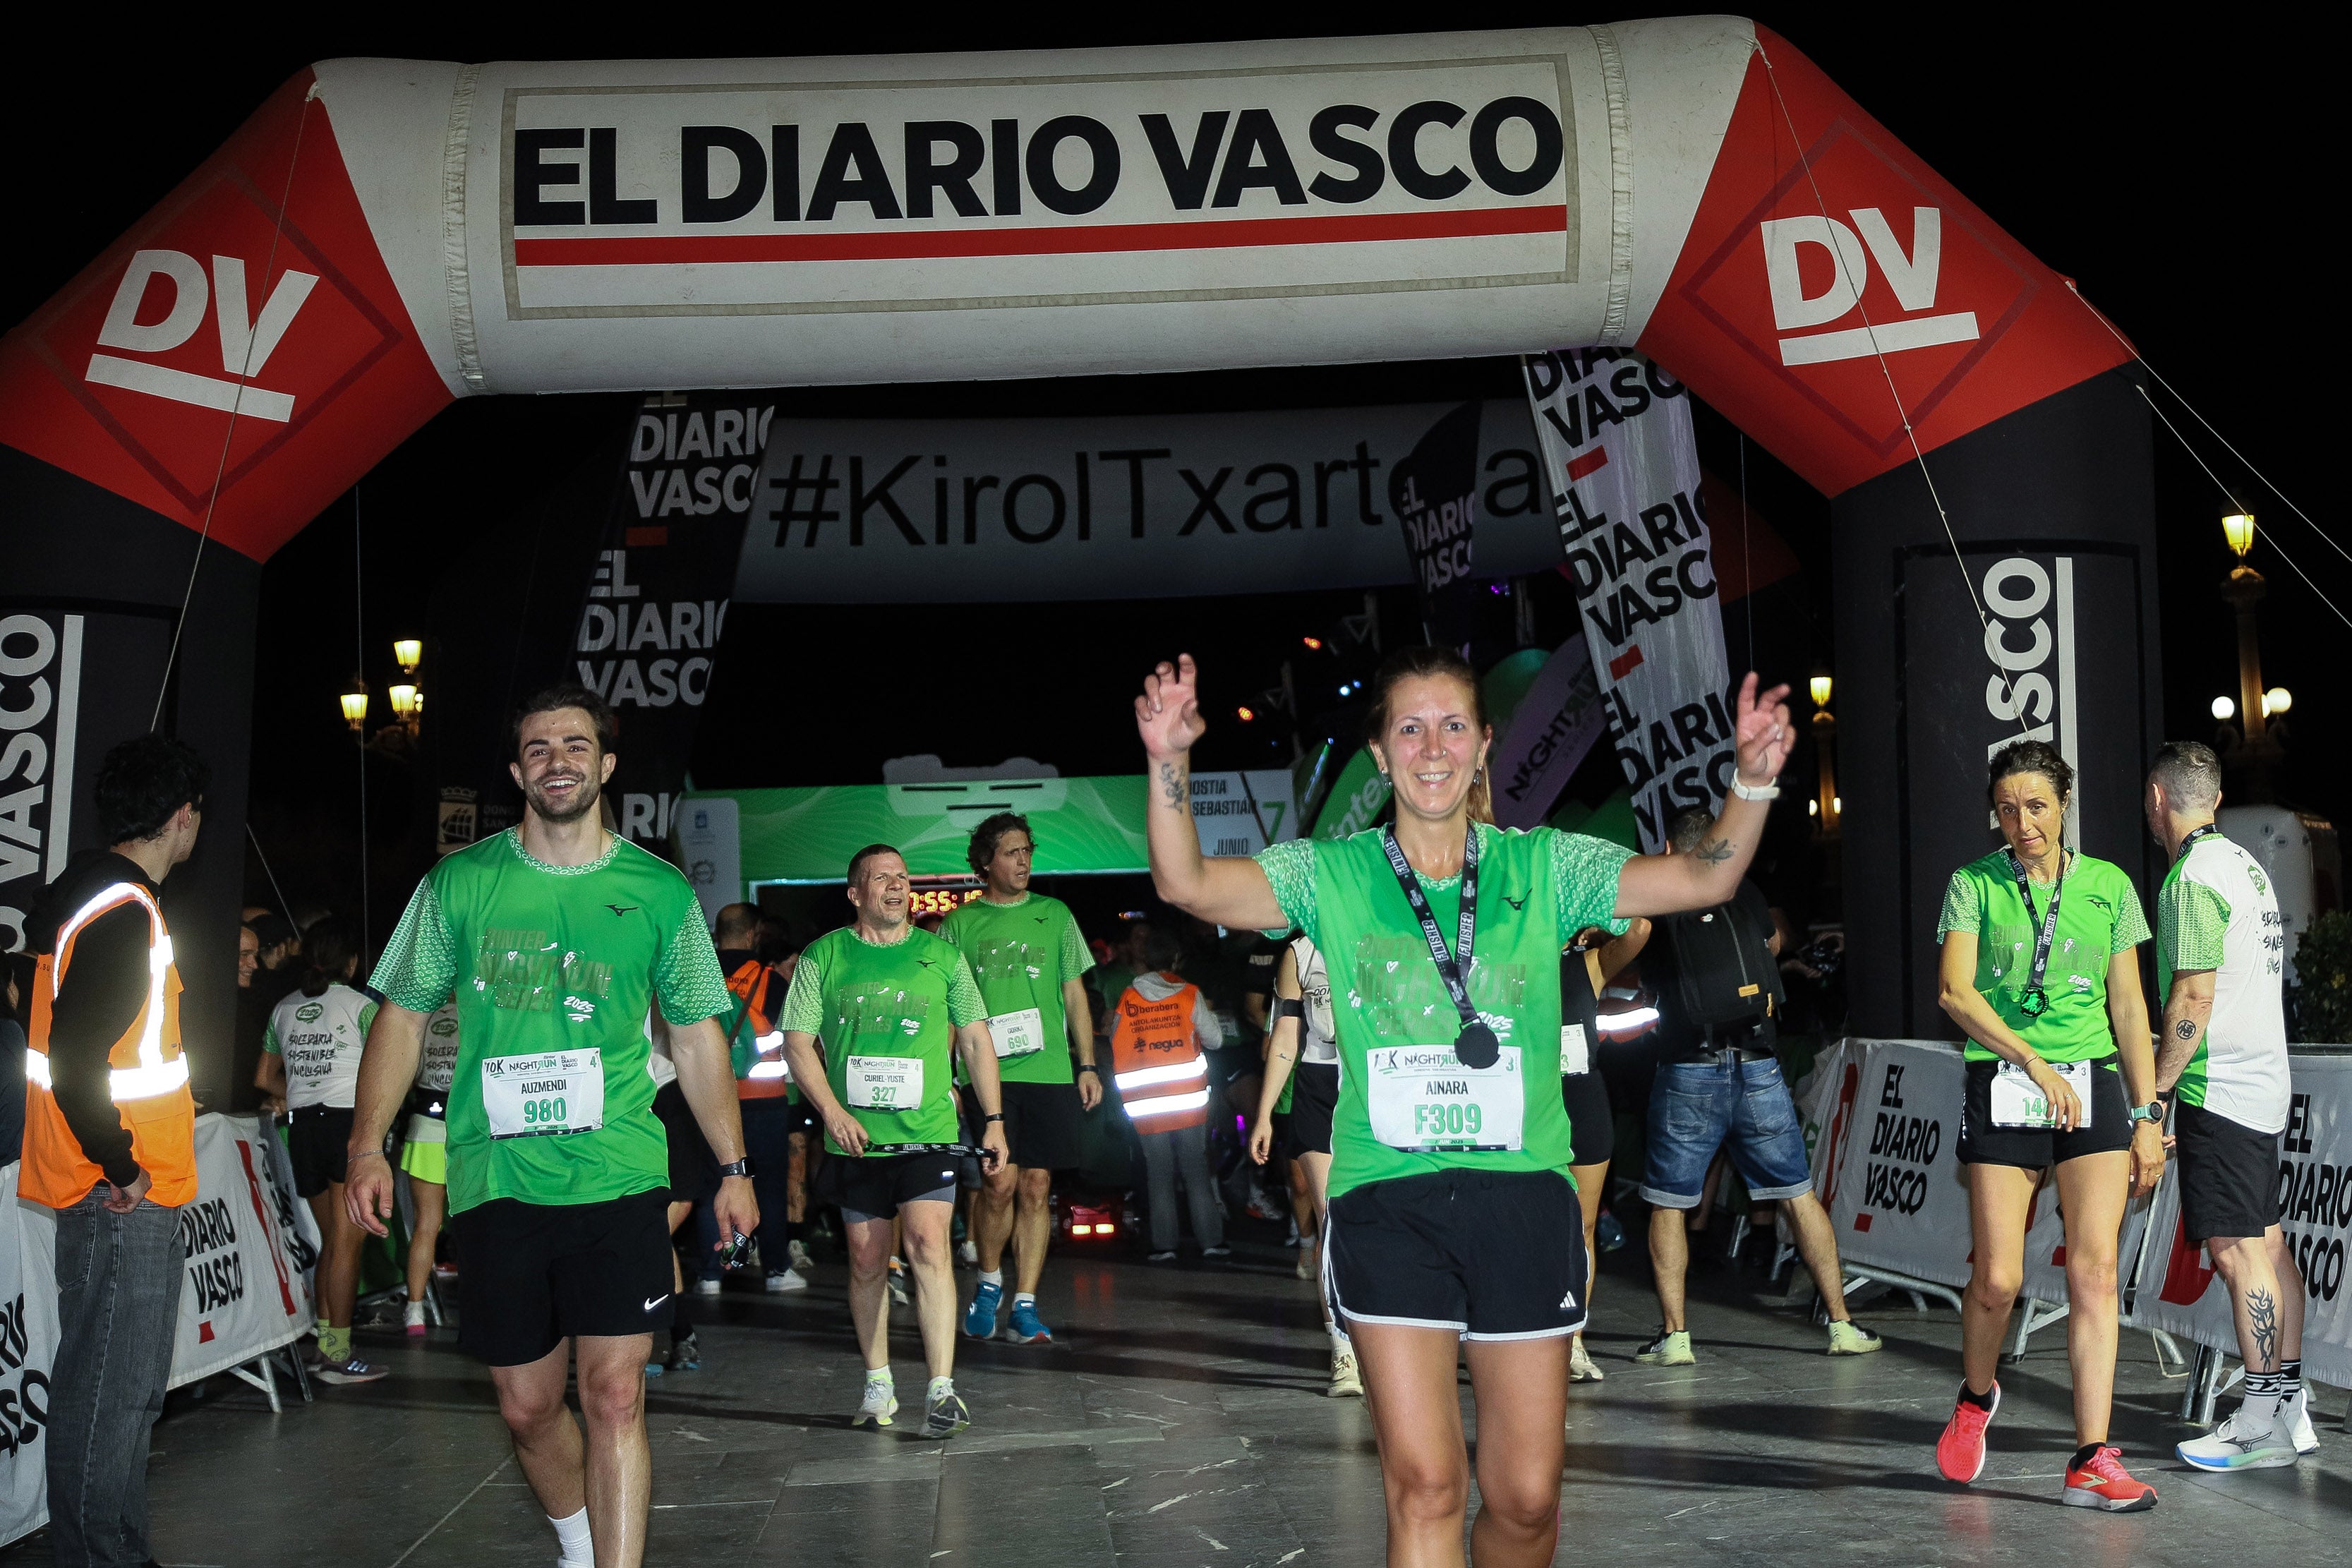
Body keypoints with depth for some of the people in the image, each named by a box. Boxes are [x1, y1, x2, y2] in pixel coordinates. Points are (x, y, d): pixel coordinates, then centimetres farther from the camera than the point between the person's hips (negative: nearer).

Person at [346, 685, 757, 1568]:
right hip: (494, 1182, 1)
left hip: (617, 1176, -1)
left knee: (614, 1395, -9)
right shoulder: (459, 883, 4)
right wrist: (368, 1146, -1)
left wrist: (732, 1167, 8)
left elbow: (696, 1037, 10)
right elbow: (403, 1017, 9)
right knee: (527, 1404, 10)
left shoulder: (659, 891, 4)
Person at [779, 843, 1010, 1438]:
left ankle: (942, 1388, -13)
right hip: (855, 1139, 1)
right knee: (866, 1262, 8)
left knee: (929, 1246, -14)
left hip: (929, 1132, -1)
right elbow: (798, 1042, 2)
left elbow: (975, 1038, 12)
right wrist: (832, 1110, -12)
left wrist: (994, 1119, 7)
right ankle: (878, 1383, 23)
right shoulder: (823, 958, 3)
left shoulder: (941, 954, 7)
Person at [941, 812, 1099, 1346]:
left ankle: (1025, 1306, 9)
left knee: (1036, 1187, 1)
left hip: (1049, 1071, 2)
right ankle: (989, 1281, 16)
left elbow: (1075, 996, 14)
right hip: (986, 1072, -2)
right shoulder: (961, 925, 7)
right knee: (1001, 1181, -9)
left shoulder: (1054, 915, 12)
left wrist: (1088, 1065, 8)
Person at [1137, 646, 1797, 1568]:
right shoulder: (1332, 875, 3)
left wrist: (1753, 781, -19)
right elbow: (1187, 884, -9)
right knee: (1425, 1485, -10)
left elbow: (1703, 880, -2)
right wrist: (1168, 761, -24)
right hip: (1386, 1203, -1)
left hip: (1523, 1194, 2)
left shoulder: (1543, 869, 6)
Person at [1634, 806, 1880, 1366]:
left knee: (1669, 1204, 8)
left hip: (1687, 1073, -2)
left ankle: (1674, 1335, 5)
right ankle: (1841, 1324, 13)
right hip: (1758, 1066, 2)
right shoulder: (1746, 896, 9)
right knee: (1800, 1194, 11)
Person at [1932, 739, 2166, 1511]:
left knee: (2095, 1269, -7)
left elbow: (2128, 1007, 11)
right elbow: (1955, 991, -8)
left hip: (2095, 1085, 2)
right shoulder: (1974, 883, 3)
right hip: (2002, 1088, -2)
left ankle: (2091, 1462, -4)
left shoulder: (2110, 885, 10)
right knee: (1997, 1277, -4)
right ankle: (1975, 1397, 27)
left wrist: (2148, 1115, 7)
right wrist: (2036, 1064, -18)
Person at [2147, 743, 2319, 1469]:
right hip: (2263, 1079, 10)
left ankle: (2262, 1422, -4)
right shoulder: (2245, 864, 15)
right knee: (2266, 1242, 12)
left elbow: (2194, 996, -19)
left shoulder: (2194, 877, -14)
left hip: (2218, 1085, -10)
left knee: (2237, 1248, -7)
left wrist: (2152, 1091, -13)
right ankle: (2290, 1405, 17)